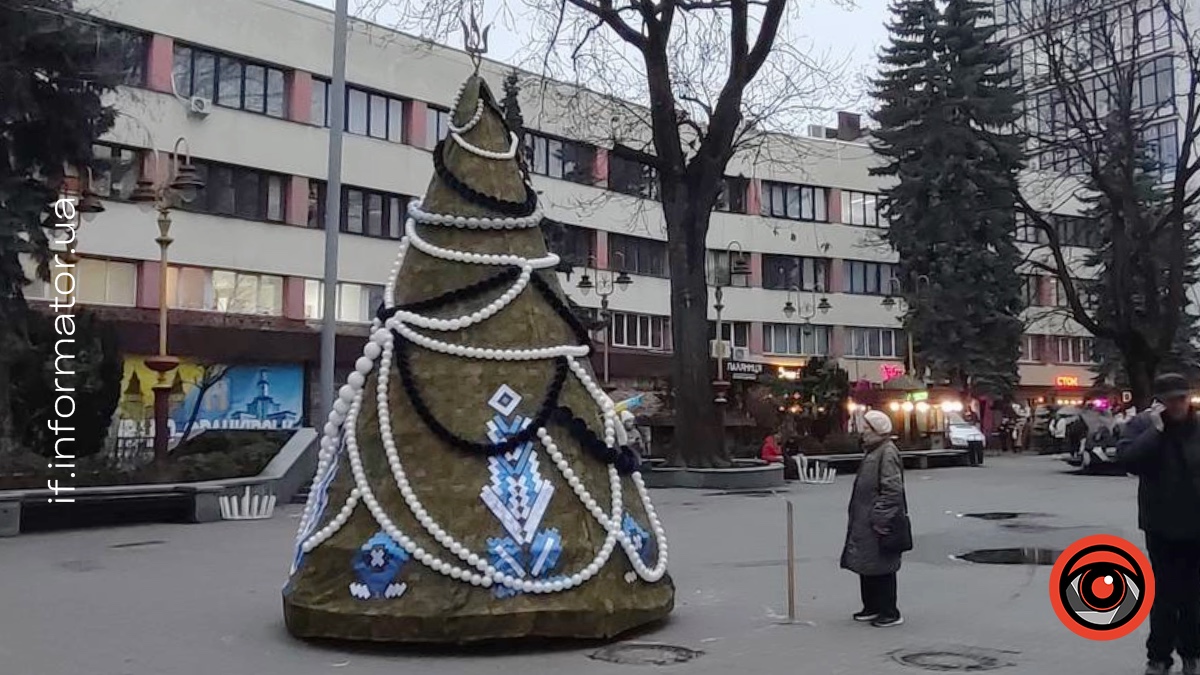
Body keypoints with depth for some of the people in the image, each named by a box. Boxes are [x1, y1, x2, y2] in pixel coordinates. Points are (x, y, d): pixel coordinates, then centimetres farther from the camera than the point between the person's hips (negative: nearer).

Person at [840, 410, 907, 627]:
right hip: (864, 523, 10)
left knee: (881, 568, -1)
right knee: (866, 566, 16)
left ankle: (890, 613, 9)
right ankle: (872, 607, 28)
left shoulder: (887, 453, -17)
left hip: (878, 524, -10)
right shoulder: (873, 452, 14)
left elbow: (892, 490, -23)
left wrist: (880, 519, -23)